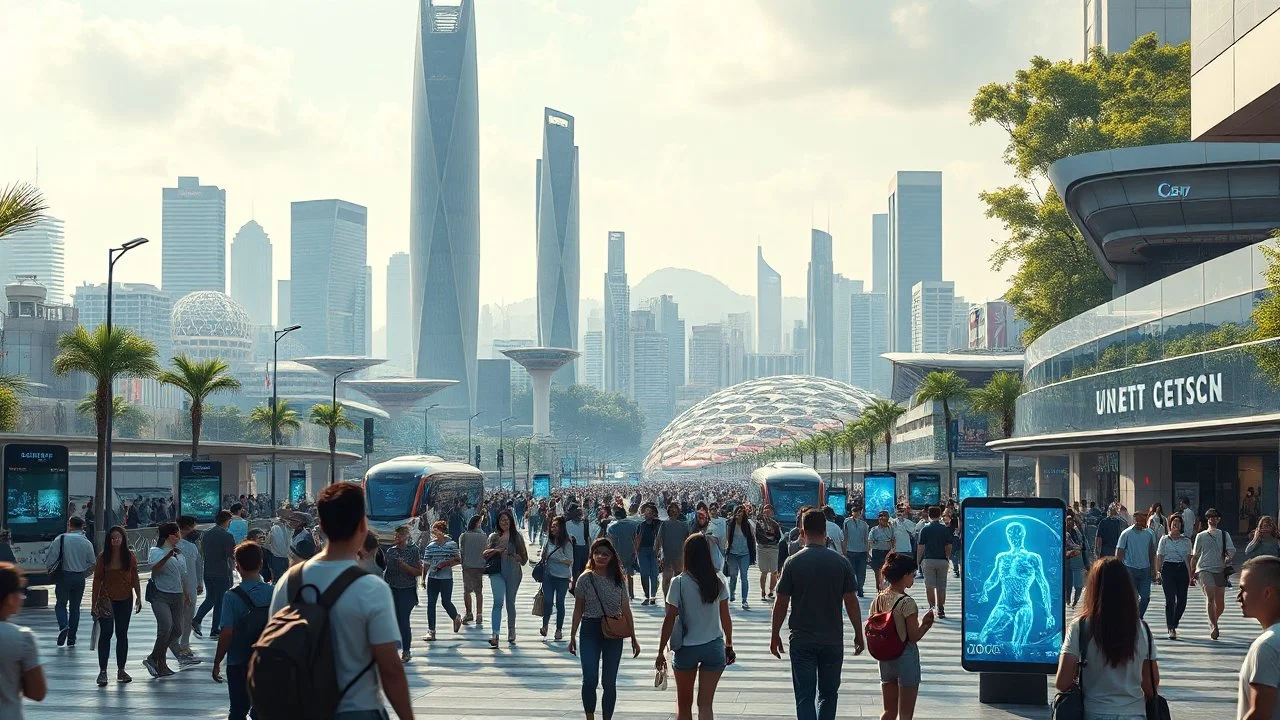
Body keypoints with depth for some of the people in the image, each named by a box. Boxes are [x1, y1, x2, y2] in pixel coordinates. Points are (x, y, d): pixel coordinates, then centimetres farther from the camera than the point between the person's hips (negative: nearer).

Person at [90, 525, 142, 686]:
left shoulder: (129, 556, 3)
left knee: (122, 634, 9)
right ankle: (102, 671, -9)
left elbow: (134, 579, 8)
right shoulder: (103, 557, -3)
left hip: (125, 600, 3)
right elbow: (97, 579, -1)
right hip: (107, 599, -3)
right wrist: (94, 602, -3)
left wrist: (138, 597, 5)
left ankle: (121, 670, 17)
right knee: (106, 633, -10)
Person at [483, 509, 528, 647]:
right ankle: (494, 634, -23)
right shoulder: (494, 536, 7)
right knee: (498, 601, -16)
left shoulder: (517, 537, 7)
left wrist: (517, 557, -11)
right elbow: (485, 554, 6)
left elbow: (524, 556, 10)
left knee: (510, 603, 11)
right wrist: (494, 551, -13)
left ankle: (511, 633, 26)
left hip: (513, 573, 1)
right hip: (497, 572, -1)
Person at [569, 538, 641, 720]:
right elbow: (578, 609, 4)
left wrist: (633, 638, 8)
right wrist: (572, 636, 4)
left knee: (609, 682, 6)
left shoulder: (618, 579, 3)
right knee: (590, 680, -6)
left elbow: (626, 610, 7)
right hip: (590, 631, -2)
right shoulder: (585, 578, -2)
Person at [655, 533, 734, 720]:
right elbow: (725, 617, 4)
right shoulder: (717, 581, -3)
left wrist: (661, 651, -2)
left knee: (683, 704, 16)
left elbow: (670, 620, -10)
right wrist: (729, 645, 16)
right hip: (714, 647, 2)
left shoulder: (679, 582, -11)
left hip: (687, 647, -2)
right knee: (705, 704, 3)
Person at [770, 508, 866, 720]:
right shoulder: (841, 562, -4)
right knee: (828, 694, 17)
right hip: (833, 641, 1)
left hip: (801, 641, -1)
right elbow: (851, 602, -1)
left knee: (805, 696, 2)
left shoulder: (793, 563, -7)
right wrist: (859, 634, 11)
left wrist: (775, 635, 8)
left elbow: (781, 603, -4)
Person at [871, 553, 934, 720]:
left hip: (885, 659, 6)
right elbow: (914, 637, -17)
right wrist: (926, 623, 0)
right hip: (906, 657, -6)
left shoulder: (878, 600, 1)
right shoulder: (907, 602, -18)